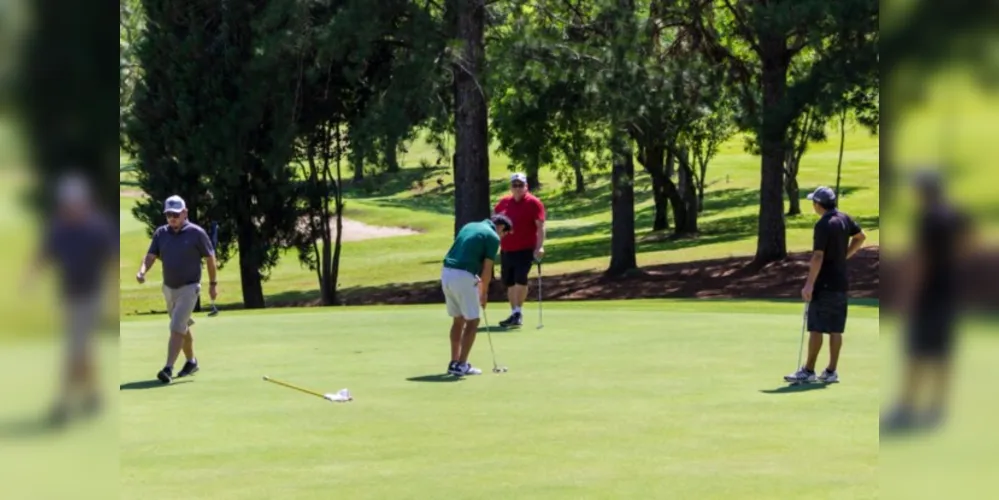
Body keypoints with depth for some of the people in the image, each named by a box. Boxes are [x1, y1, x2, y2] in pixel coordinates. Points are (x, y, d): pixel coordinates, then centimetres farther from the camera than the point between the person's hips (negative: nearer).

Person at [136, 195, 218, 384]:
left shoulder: (196, 233, -11)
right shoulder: (161, 233, 1)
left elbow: (210, 257, -3)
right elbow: (151, 256, -5)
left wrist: (213, 283, 1)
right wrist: (142, 271, -26)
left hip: (189, 288, -6)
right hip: (168, 288, 6)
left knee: (177, 328, -15)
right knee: (182, 327, 19)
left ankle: (168, 368, -20)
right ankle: (191, 361, 35)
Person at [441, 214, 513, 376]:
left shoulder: (469, 226, 20)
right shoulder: (493, 237, -2)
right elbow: (487, 270, -4)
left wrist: (477, 280, 17)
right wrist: (484, 293, 9)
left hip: (446, 273, 8)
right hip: (463, 277, -8)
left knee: (458, 320, 19)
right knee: (472, 322, 4)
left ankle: (454, 362, 20)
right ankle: (461, 365, 2)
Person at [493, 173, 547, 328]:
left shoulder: (533, 203, -6)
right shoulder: (504, 202, 10)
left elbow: (540, 226, -10)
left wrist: (539, 246, -19)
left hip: (526, 249, -6)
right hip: (507, 249, 6)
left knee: (520, 279, -20)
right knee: (509, 282, 10)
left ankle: (519, 312, -11)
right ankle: (514, 314, 20)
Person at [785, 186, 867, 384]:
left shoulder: (823, 225, -17)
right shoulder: (844, 219, 7)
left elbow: (818, 257, -21)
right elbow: (860, 237, 23)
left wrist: (809, 284, -20)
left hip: (825, 284, -8)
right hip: (841, 283, 8)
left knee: (816, 329, -4)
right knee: (835, 329, 7)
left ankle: (808, 371, -1)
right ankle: (831, 371, 9)